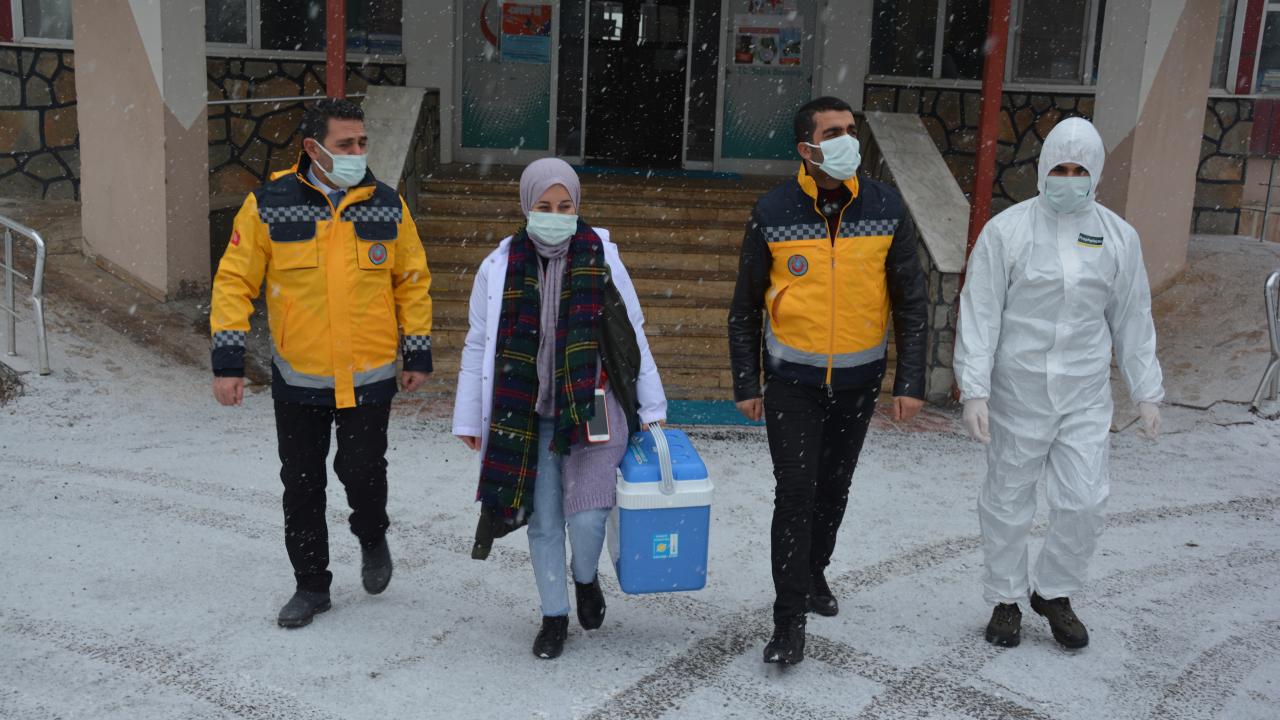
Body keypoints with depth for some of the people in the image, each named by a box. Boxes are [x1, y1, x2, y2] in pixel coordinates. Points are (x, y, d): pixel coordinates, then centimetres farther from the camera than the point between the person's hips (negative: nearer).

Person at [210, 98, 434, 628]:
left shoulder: (388, 206, -1)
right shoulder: (269, 205, -7)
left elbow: (412, 281, 8)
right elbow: (234, 281, -3)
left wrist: (418, 353, 6)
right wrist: (227, 360, -8)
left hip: (369, 376, 0)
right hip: (298, 378, 0)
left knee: (361, 471, -5)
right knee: (301, 486, 9)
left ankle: (372, 539, 29)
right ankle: (311, 585, 28)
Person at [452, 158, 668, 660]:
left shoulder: (601, 259, -2)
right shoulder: (500, 267, -2)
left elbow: (633, 335, 5)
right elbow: (479, 345, 6)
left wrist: (652, 408, 6)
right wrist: (469, 418, 8)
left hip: (592, 407, -1)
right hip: (528, 414, 1)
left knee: (587, 516, -11)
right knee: (543, 521, 7)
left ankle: (586, 579, 24)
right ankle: (554, 616, 28)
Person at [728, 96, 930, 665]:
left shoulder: (886, 208, -5)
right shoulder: (773, 213, -9)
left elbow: (911, 302, 1)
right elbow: (746, 307, 0)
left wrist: (911, 382, -3)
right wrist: (746, 384, -1)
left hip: (858, 379, 3)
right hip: (792, 380, -2)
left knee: (834, 487, 17)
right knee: (795, 495, -5)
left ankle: (814, 571, 42)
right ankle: (790, 619, 6)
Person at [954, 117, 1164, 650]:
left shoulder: (1118, 237, 5)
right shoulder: (1006, 230, -6)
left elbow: (1132, 320, 12)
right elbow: (980, 313, -7)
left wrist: (1146, 392, 11)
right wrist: (974, 389, -13)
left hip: (1085, 397, 2)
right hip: (1017, 392, -2)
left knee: (1084, 502, 0)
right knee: (1008, 502, 8)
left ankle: (1054, 592, 25)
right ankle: (1006, 600, 28)